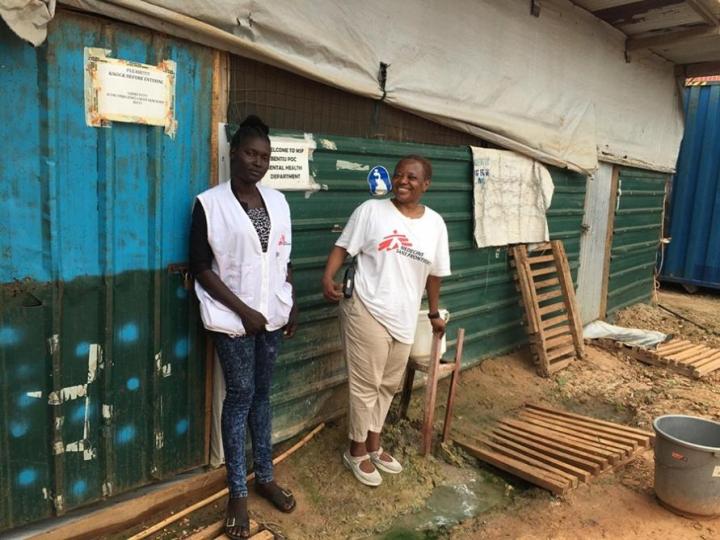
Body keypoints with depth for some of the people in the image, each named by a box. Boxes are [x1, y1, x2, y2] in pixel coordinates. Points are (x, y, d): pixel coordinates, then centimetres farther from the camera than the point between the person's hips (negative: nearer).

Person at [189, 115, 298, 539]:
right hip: (234, 318, -4)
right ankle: (238, 493, 17)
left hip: (273, 314, 5)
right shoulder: (210, 203, -9)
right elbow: (201, 268, -11)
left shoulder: (278, 201, 6)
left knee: (262, 393, 15)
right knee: (240, 396, 2)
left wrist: (293, 305, 6)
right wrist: (243, 310, -14)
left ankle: (265, 476, 29)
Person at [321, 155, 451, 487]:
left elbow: (435, 273, 14)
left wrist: (434, 314, 20)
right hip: (367, 312, -5)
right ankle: (357, 451, 24)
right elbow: (342, 248, -6)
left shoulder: (435, 223, 5)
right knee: (365, 385, 4)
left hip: (404, 318, 5)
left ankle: (373, 444, 36)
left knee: (389, 385, 17)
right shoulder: (371, 211, -7)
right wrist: (328, 278, -24)